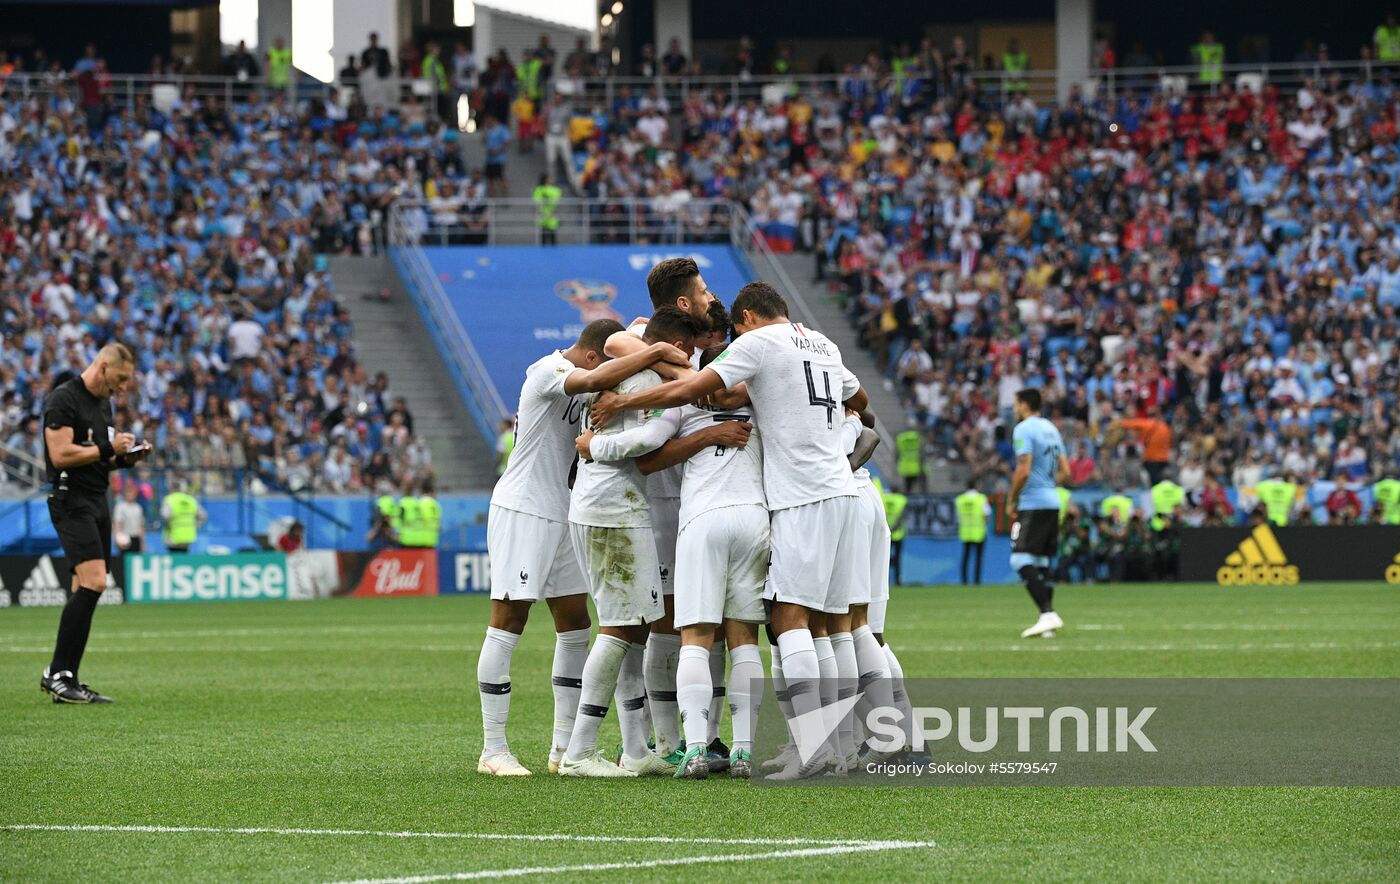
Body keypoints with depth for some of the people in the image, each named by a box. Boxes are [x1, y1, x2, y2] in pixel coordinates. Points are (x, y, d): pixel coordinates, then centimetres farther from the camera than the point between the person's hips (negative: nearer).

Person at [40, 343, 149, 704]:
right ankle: (57, 673, -16)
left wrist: (126, 458, 9)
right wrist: (107, 448, -14)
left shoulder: (103, 403, 19)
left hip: (97, 501, 10)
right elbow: (61, 454, -19)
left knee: (85, 591, 5)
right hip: (72, 501, -10)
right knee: (93, 582, -19)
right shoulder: (63, 399, -11)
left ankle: (67, 680, 7)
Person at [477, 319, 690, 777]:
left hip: (559, 514, 10)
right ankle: (493, 750, -3)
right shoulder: (550, 371, -17)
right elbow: (596, 380, -35)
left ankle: (564, 747, 13)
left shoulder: (574, 379, 13)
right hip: (521, 510, -10)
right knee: (507, 626, -6)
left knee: (575, 627, 8)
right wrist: (657, 352, -34)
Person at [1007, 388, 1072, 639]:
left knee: (1022, 561, -11)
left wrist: (1011, 500, -7)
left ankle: (1048, 613, -23)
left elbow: (1023, 471, -18)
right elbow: (1065, 471, 17)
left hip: (1033, 504, -9)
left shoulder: (1024, 430, -10)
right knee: (1041, 563, 11)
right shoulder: (1051, 429, 16)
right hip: (1053, 503, 9)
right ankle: (1047, 621, 8)